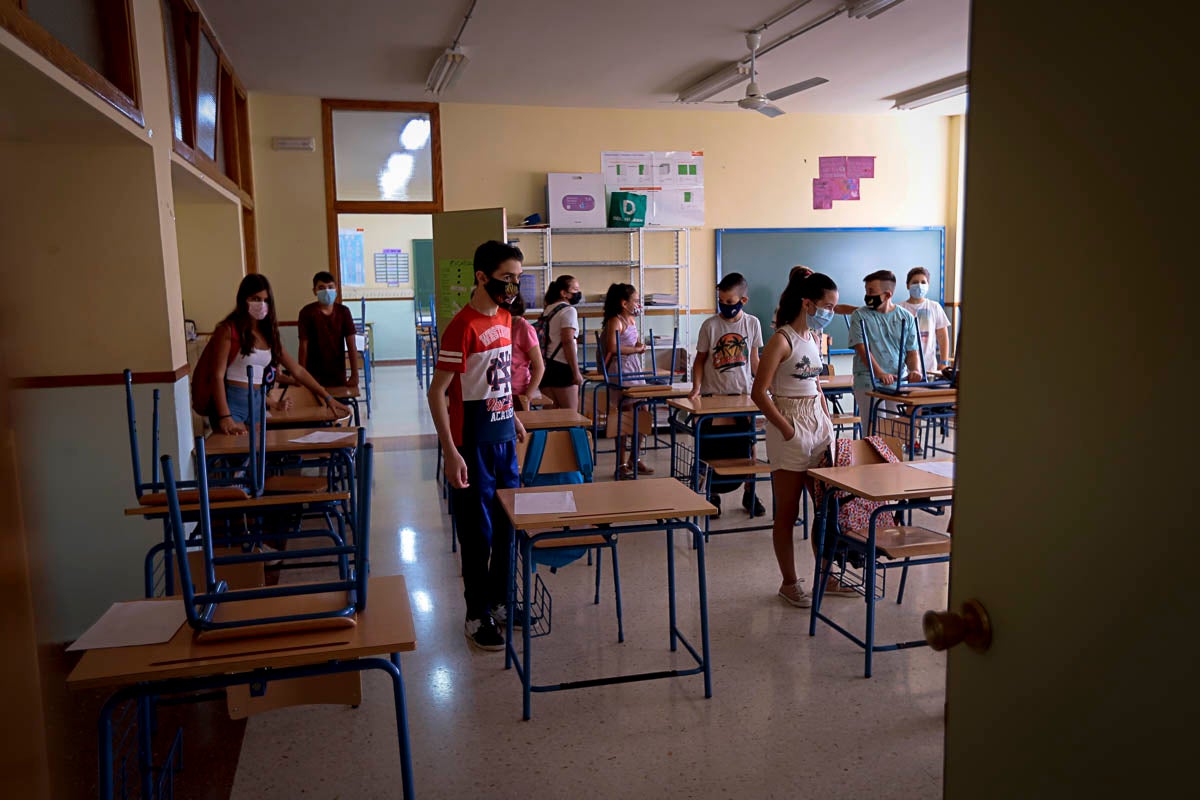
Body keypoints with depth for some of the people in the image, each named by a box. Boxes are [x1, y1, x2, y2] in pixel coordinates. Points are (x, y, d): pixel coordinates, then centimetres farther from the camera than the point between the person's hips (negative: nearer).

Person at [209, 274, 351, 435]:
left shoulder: (268, 333, 13)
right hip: (231, 402, -6)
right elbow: (218, 375, -12)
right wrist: (225, 418, -23)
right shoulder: (229, 329, -5)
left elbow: (298, 371, 14)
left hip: (256, 404, 6)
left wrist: (327, 397, 9)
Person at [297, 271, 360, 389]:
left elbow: (351, 345, -4)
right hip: (315, 375, -3)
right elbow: (303, 346, -8)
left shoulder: (343, 311, -2)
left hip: (338, 373, 3)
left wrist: (355, 374, -8)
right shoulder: (307, 312, -9)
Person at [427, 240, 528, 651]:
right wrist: (450, 453, -24)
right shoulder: (463, 326, -18)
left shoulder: (505, 319, 7)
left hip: (504, 436, 8)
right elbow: (437, 392, -19)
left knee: (507, 524, 16)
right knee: (477, 532, 3)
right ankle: (477, 616, 18)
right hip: (473, 442, -8)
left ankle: (500, 601, 32)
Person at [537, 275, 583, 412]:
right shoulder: (569, 310, -7)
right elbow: (567, 342, -16)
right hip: (562, 368, -8)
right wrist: (576, 372, -15)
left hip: (546, 366, 8)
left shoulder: (548, 310, 16)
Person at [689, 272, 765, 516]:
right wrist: (696, 387, -11)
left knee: (748, 446, 6)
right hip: (714, 395, -2)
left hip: (743, 394, 2)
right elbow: (700, 359, 1)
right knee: (713, 450, 2)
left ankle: (749, 493, 22)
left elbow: (753, 359, 11)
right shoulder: (710, 325, -5)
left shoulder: (752, 323, 2)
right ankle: (713, 495, 18)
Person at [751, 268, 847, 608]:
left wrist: (828, 421, 10)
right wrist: (788, 430, -16)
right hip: (791, 430, -8)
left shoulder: (814, 337, 10)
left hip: (819, 425, 8)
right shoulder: (782, 340, -15)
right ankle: (789, 584, 17)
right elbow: (759, 393, -18)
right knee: (787, 513, 4)